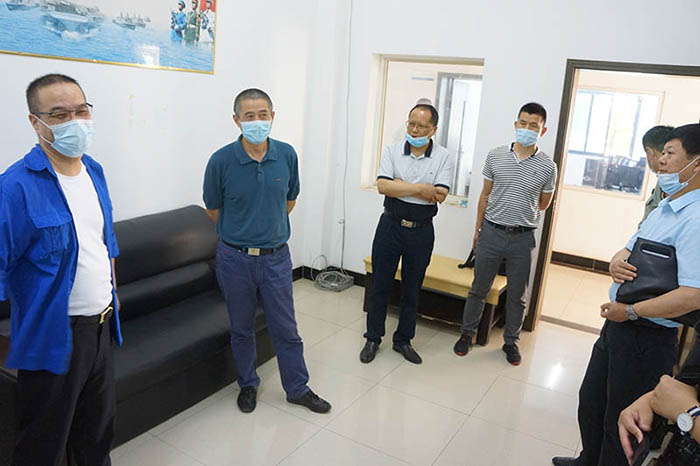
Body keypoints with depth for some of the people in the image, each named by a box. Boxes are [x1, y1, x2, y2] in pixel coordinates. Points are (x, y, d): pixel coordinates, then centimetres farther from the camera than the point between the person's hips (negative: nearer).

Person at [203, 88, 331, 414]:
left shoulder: (287, 155, -5)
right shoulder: (221, 161, -12)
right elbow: (213, 209, 3)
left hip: (276, 257, 2)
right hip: (235, 259, -1)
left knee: (286, 329, 11)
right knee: (242, 329, 16)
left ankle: (298, 388, 30)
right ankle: (248, 384, 37)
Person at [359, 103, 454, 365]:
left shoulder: (443, 158, -3)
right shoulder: (392, 151, -2)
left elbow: (440, 196, -17)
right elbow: (383, 186, -16)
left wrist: (399, 186, -16)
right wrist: (421, 188, -20)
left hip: (422, 231, 0)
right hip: (390, 226, 0)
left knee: (412, 289, 13)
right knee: (380, 286, 8)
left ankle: (403, 340, 29)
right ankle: (373, 338, 24)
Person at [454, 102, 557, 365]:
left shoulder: (547, 167, -5)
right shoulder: (495, 156, -2)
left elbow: (544, 205, 9)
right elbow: (485, 195, 6)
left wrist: (520, 214, 12)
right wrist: (478, 230, 9)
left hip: (522, 238, 0)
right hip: (491, 233, 0)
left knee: (517, 295, 13)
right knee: (479, 288, 12)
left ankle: (511, 341, 31)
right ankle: (467, 333, 30)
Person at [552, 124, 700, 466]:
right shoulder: (663, 208, 8)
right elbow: (628, 249, 14)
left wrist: (630, 311, -22)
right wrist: (616, 262, -10)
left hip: (647, 338, -9)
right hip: (617, 325, 10)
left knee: (619, 422, 10)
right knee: (590, 401, 25)